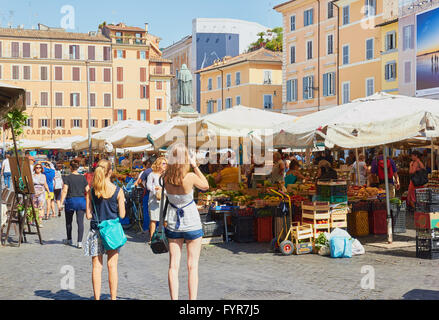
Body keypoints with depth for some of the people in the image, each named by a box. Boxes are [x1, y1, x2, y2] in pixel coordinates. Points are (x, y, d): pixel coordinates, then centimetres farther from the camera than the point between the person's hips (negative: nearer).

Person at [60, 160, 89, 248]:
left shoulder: (67, 178, -6)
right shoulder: (83, 177, 3)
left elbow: (65, 191, -13)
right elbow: (87, 190, 4)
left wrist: (61, 203, -12)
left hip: (70, 201, -2)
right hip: (81, 200, 2)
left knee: (68, 222, 16)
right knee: (80, 222, 0)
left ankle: (69, 240, 30)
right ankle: (79, 242, -7)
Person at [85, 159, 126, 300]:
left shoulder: (90, 192, -5)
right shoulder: (118, 191, -8)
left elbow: (89, 215, -3)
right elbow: (122, 215, -5)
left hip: (96, 231, 1)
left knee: (97, 266, 7)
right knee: (112, 265, 7)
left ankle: (97, 297, 10)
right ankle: (113, 297, 12)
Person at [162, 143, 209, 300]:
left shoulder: (166, 177, -9)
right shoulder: (190, 177, -19)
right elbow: (205, 186, 0)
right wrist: (195, 165, 0)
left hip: (173, 222, 3)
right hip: (191, 222, -3)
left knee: (173, 266, 7)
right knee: (192, 266, 4)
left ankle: (174, 299, 6)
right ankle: (192, 299, 5)